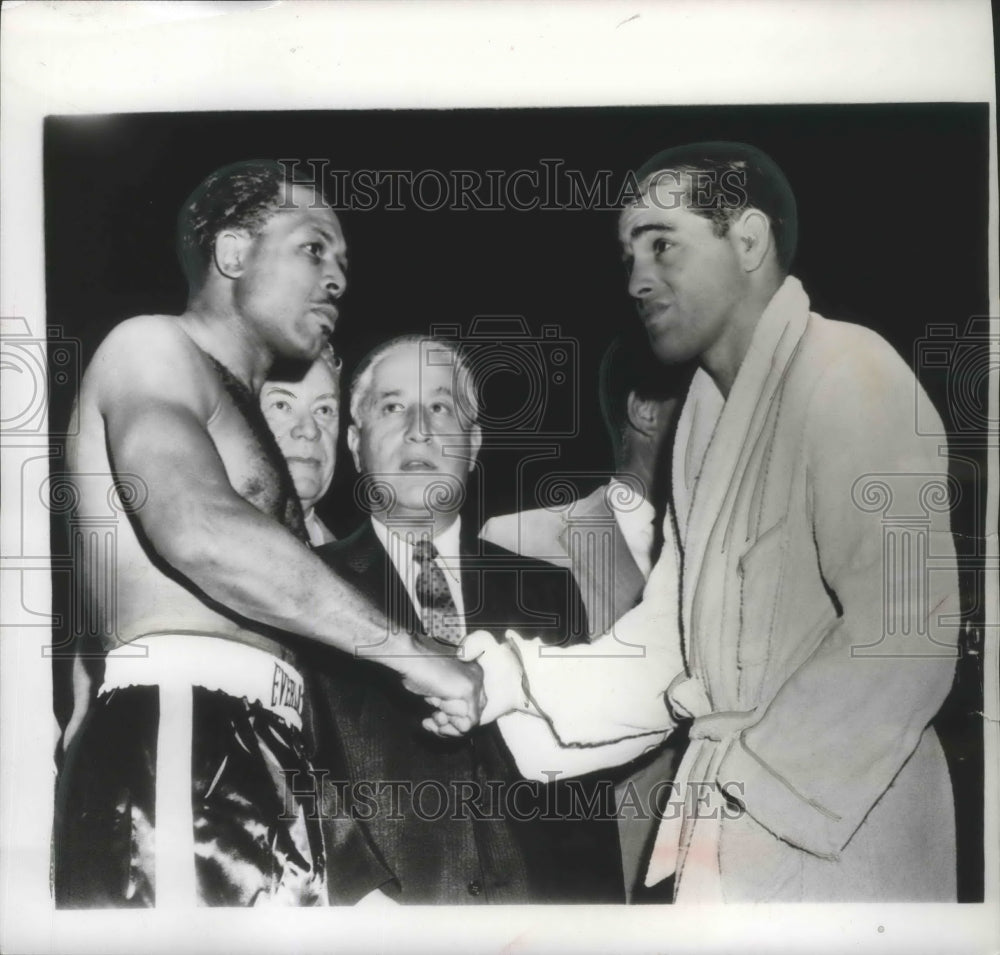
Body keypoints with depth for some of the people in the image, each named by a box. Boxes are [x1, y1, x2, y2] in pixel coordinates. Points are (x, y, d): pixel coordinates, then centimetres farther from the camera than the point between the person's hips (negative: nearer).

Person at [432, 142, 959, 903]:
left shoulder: (848, 375, -15)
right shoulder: (708, 404, 8)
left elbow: (903, 638, -21)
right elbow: (673, 626, 6)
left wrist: (749, 770, -15)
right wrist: (525, 679, -5)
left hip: (836, 839, -6)